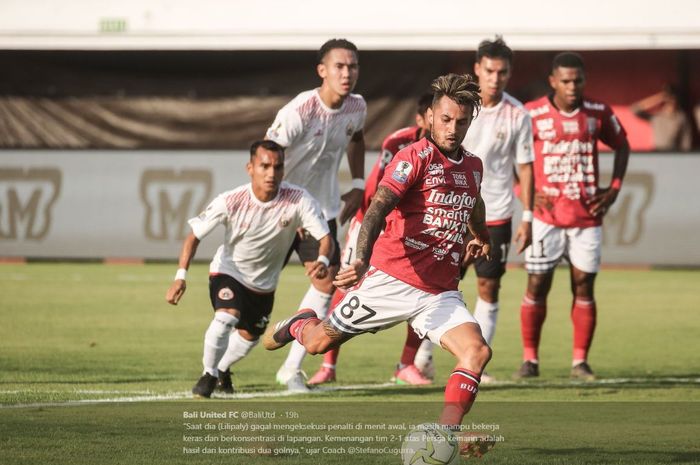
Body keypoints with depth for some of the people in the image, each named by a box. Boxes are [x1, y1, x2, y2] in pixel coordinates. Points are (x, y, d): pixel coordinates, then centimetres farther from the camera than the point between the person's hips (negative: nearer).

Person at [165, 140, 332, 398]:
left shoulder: (299, 200, -28)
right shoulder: (231, 202, -29)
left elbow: (325, 237, -29)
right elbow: (194, 235, -19)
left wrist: (323, 260, -52)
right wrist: (181, 276, -29)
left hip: (264, 282, 3)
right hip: (228, 270, -3)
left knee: (250, 336, 19)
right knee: (227, 317, -29)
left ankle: (222, 369, 51)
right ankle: (209, 375, -7)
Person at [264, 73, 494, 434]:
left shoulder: (473, 167, 10)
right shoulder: (414, 158, -11)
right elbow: (378, 208, -26)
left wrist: (481, 237, 55)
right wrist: (363, 260, -42)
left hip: (440, 293, 5)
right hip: (391, 279, -5)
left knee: (477, 352, -20)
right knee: (319, 342, 7)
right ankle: (299, 324, 45)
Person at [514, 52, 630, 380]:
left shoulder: (599, 113, 1)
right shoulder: (532, 114, -6)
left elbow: (621, 146, 16)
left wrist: (614, 188, 5)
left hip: (587, 216, 2)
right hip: (547, 215, -2)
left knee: (584, 286, 2)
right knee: (537, 286, 0)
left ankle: (580, 361, 8)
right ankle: (530, 359, 9)